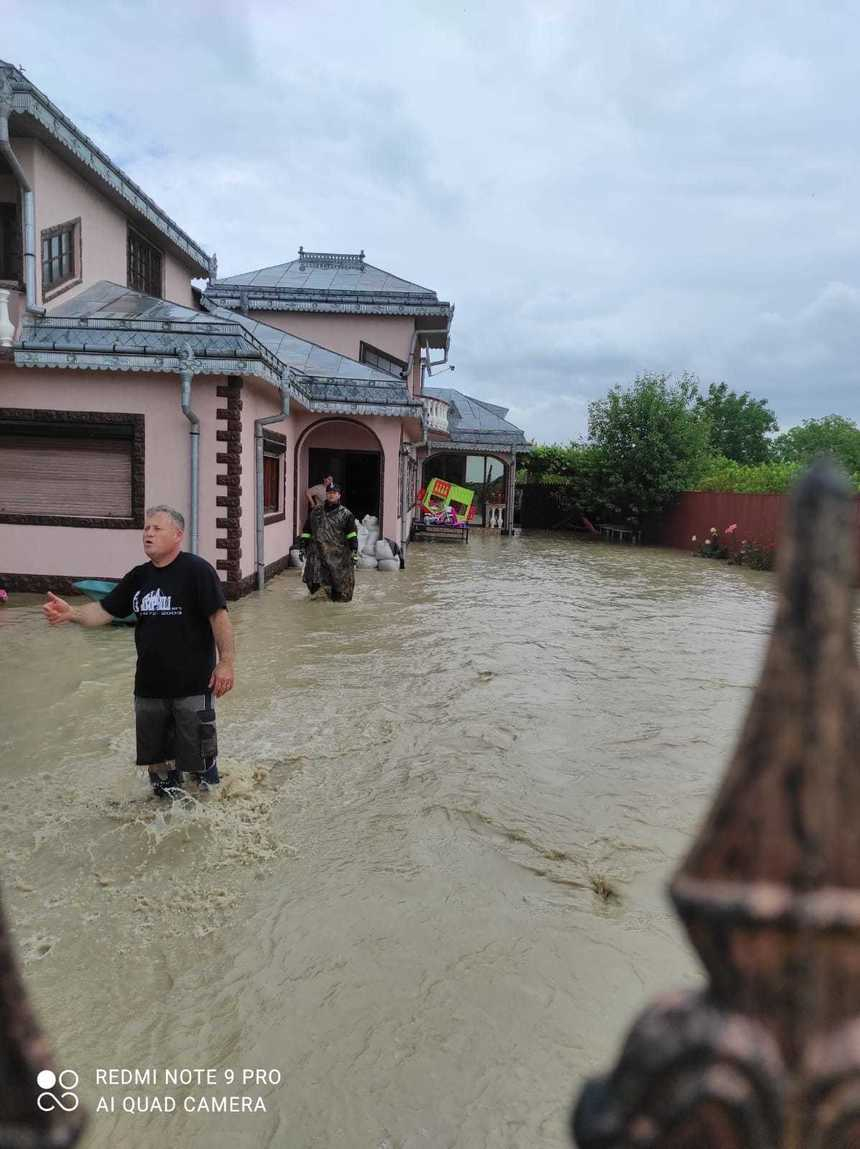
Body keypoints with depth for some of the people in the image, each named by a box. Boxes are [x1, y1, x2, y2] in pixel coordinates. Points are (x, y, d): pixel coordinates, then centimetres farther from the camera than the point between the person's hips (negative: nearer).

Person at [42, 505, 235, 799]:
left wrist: (226, 662, -19)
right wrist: (72, 613, -13)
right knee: (156, 750, 19)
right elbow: (104, 611, 6)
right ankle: (166, 783, 41)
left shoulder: (196, 570, -13)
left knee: (197, 751, 8)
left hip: (193, 683, -6)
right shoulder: (138, 577, 7)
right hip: (149, 684, 6)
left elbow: (219, 617, -16)